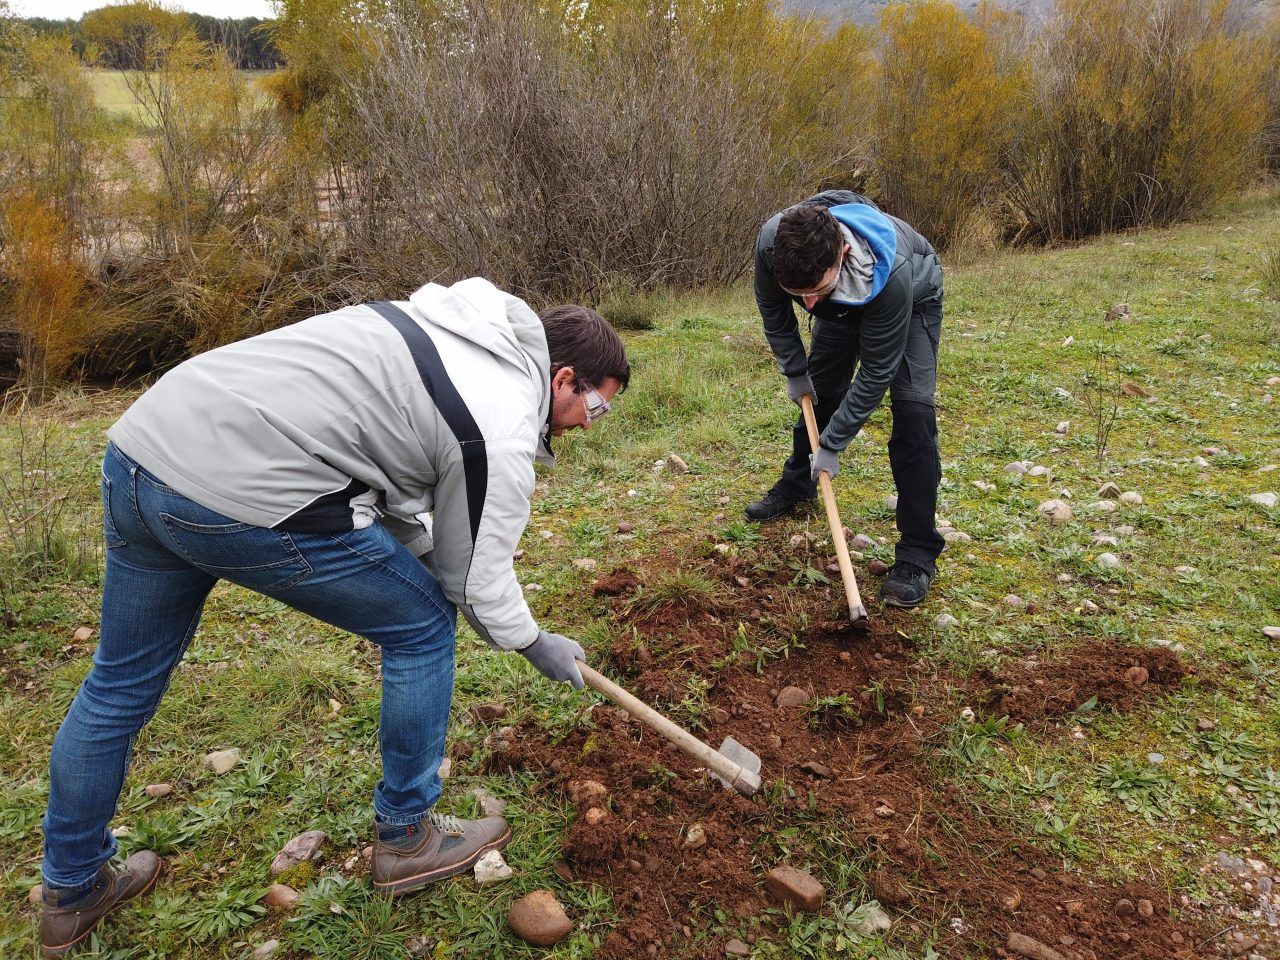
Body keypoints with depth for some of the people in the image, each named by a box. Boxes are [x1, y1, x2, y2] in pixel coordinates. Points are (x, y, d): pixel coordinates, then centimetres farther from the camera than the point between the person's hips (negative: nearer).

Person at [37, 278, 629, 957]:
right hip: (243, 499, -9)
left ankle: (73, 892, 45)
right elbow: (477, 582, 1)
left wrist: (420, 543, 27)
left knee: (121, 683, 23)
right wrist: (536, 644, 20)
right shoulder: (504, 430, -6)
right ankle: (405, 839, 26)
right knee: (422, 627, 10)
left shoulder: (445, 323, 19)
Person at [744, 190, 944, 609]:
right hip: (844, 303, 5)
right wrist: (794, 370, -5)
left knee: (912, 407, -19)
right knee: (819, 390, 11)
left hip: (912, 299, -4)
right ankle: (797, 483, 40)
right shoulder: (772, 243, -35)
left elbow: (875, 373, -34)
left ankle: (918, 553, -13)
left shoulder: (891, 273, -46)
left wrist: (832, 444, -28)